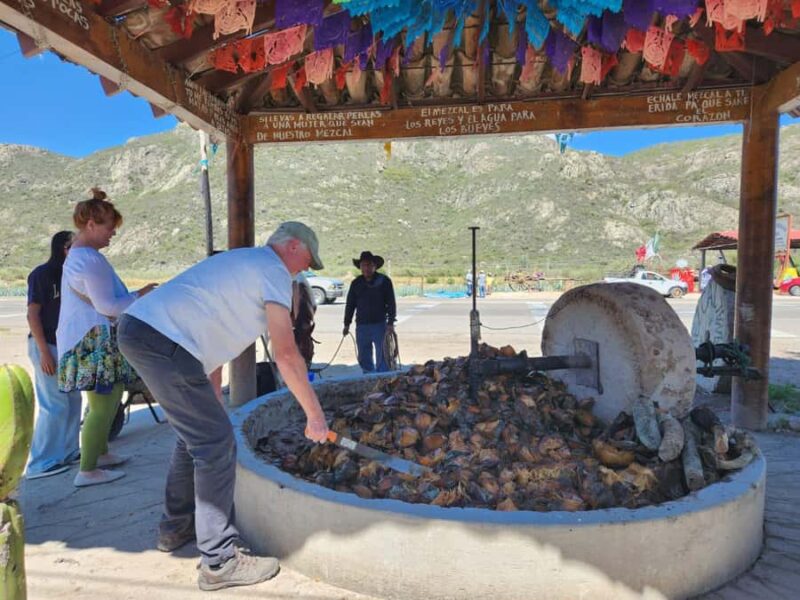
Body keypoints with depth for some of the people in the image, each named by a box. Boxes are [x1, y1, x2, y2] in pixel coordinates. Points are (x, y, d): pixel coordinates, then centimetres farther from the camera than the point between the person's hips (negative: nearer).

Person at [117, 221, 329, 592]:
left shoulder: (242, 262, 24)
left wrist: (213, 399, 27)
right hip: (163, 342, -10)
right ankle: (219, 562, 4)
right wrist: (315, 415, -6)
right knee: (217, 444, -5)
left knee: (196, 433, 22)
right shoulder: (274, 271, -5)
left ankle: (176, 527, 37)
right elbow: (285, 354, -13)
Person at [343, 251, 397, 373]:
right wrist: (347, 324, 11)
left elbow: (391, 303, -2)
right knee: (363, 358, 10)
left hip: (379, 324, -4)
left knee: (382, 356, -3)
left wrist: (390, 323, -9)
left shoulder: (384, 281, 0)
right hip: (361, 325, 4)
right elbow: (350, 304, 14)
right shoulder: (356, 283, 10)